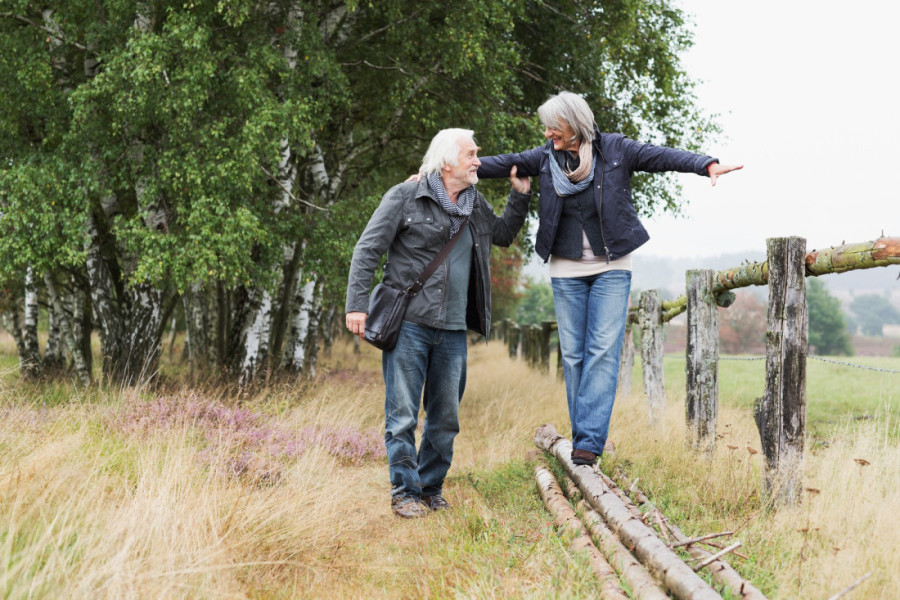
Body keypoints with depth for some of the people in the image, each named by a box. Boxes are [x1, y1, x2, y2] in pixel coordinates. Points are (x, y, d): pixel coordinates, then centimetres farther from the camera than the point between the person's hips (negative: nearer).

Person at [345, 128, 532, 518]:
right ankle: (404, 492, 5)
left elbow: (504, 234, 32)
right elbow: (368, 250, -5)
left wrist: (520, 197, 18)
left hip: (452, 330, 6)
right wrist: (357, 304, -12)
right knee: (402, 414, -4)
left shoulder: (475, 205, 14)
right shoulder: (406, 197, -4)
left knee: (445, 417, 10)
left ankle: (431, 488, 22)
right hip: (408, 324, -6)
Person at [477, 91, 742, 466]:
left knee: (604, 351, -11)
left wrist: (708, 165, -27)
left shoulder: (615, 150, -4)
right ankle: (582, 435, 9)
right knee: (572, 354, 3)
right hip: (566, 270, 3)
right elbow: (502, 164, 4)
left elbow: (661, 156, -12)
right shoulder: (546, 157, 5)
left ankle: (589, 440, -14)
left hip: (611, 267, -3)